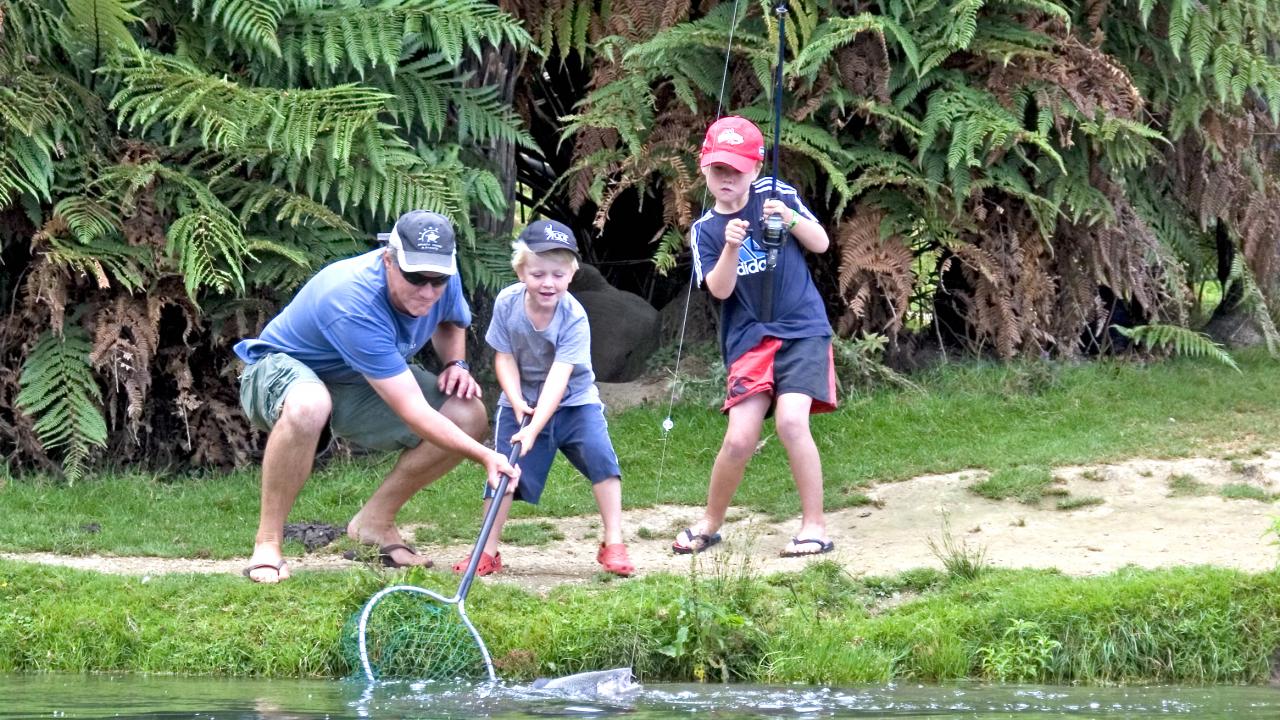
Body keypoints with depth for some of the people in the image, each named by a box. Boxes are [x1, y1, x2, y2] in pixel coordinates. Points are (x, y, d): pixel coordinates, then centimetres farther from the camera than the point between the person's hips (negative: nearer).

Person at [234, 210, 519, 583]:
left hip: (356, 385, 8)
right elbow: (413, 413, -39)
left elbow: (451, 322, 15)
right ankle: (267, 544, -29)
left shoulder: (443, 282, -14)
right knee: (308, 406, -44)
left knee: (469, 415, -11)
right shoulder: (354, 305, -39)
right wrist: (485, 457, -41)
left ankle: (375, 522, 5)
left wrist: (455, 363, -6)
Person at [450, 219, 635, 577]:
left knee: (599, 454, -19)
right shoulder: (507, 303, -15)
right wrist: (517, 403, -22)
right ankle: (487, 553, 4)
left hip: (573, 399, -2)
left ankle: (613, 544, -12)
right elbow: (504, 358, -6)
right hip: (521, 400, 2)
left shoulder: (574, 317, -24)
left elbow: (558, 377, -31)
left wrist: (534, 429, -39)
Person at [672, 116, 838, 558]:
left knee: (791, 421, -21)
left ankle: (815, 527, -11)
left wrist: (789, 218, -16)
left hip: (802, 330, -2)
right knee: (739, 439, -8)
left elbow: (821, 243, 2)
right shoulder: (705, 230, 6)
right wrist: (731, 247, -23)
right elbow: (719, 289, -6)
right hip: (749, 340, 2)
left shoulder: (775, 195, 2)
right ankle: (710, 524, 16)